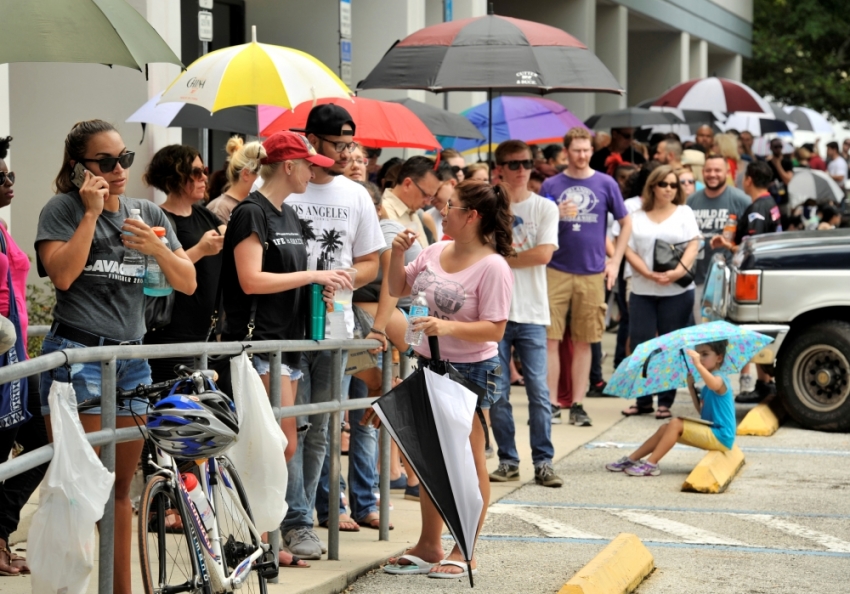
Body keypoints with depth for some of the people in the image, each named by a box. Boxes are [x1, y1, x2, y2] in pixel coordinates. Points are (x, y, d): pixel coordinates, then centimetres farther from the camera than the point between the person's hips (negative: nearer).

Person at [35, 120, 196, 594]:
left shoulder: (149, 214, 14)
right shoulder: (62, 209, 0)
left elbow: (188, 283, 10)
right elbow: (62, 274, -16)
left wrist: (157, 248, -8)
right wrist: (91, 212, -13)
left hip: (132, 358, 5)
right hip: (77, 354, -5)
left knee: (120, 487, 11)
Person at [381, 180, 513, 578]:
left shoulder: (492, 267, -17)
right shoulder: (435, 252, 5)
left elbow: (494, 330, -20)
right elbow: (398, 289, 14)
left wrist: (449, 327, -32)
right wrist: (397, 254, -3)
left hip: (471, 370, -8)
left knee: (468, 462, 2)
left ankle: (464, 552, 11)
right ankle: (429, 546, 27)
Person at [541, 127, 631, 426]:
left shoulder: (606, 184, 4)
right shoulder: (551, 185, 5)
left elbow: (626, 224, 11)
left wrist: (615, 262, 2)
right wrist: (556, 215, -15)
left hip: (592, 273, 0)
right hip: (556, 271, 0)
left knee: (583, 342, 5)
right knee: (550, 338, -4)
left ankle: (577, 404, 11)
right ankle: (550, 402, 4)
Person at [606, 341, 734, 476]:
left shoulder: (719, 379, -14)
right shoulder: (708, 385, 16)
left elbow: (714, 385, -40)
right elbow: (701, 410, 17)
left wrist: (697, 364, -51)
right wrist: (691, 387, 7)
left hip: (720, 437, -10)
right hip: (710, 433, 10)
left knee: (675, 424, -20)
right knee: (665, 428, 6)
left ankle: (650, 465, -19)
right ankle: (631, 459, 9)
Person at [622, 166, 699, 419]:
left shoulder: (684, 213, 9)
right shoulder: (637, 217, 10)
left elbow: (693, 245, -1)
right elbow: (629, 250, 1)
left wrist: (679, 270, -18)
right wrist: (650, 274, -14)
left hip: (677, 292, -1)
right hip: (642, 291, 1)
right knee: (640, 345, -1)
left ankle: (665, 402, 4)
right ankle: (643, 400, 8)